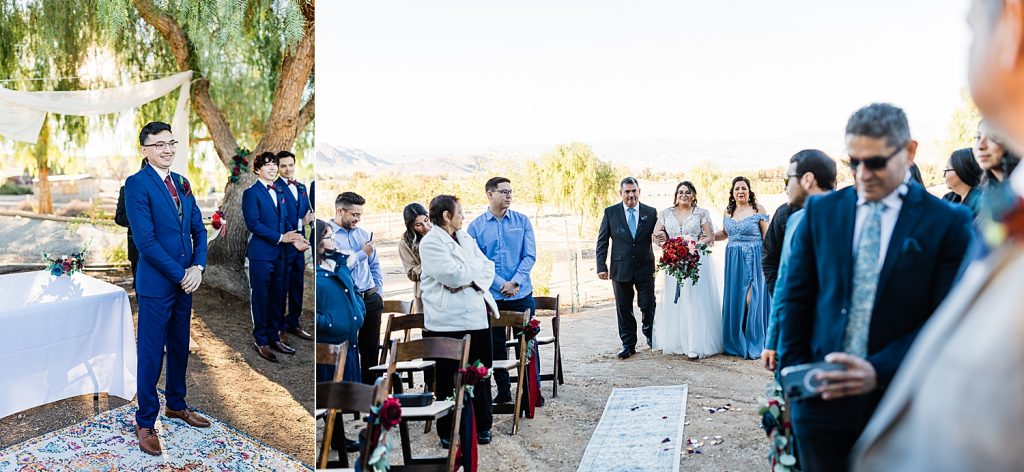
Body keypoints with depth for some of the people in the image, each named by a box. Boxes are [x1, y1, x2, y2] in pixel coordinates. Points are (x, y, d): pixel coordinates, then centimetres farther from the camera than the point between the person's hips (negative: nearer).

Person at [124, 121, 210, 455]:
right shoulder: (137, 184, -11)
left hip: (185, 281, 7)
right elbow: (145, 240, -17)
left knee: (180, 347, 17)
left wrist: (197, 267, -5)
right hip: (156, 283, -7)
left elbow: (198, 229, 10)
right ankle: (145, 422, 14)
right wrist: (180, 275, -15)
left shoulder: (181, 183, 11)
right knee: (151, 353, 2)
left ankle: (176, 404, 34)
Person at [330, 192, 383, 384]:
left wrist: (378, 292, 11)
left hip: (370, 300, 6)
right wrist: (362, 253, -8)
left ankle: (370, 388, 21)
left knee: (371, 349, 11)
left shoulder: (363, 234, 14)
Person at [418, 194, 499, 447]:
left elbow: (488, 267, 10)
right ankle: (448, 433, 14)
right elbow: (452, 276, -18)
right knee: (449, 378, 3)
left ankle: (482, 426, 24)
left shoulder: (465, 237, 16)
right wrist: (477, 266, -2)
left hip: (477, 314, 7)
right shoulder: (430, 243, -8)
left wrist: (470, 281, -9)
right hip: (449, 320, -7)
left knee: (481, 374, 10)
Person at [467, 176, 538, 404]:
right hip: (491, 296, 0)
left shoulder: (522, 221, 2)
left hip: (522, 293, 0)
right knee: (496, 346, 8)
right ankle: (503, 391, 20)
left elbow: (530, 255, -2)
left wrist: (514, 282, -14)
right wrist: (501, 285, -14)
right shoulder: (476, 227, -1)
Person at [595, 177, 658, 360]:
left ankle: (650, 334, 33)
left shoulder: (650, 212, 3)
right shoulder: (611, 212, 1)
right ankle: (628, 344, 18)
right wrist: (601, 266, -6)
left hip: (645, 268, 0)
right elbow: (602, 241, 2)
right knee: (624, 309, 6)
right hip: (621, 268, 0)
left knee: (648, 305, 6)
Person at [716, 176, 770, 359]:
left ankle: (753, 345, 4)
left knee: (752, 300, -6)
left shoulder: (758, 209, -4)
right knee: (734, 300, 6)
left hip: (754, 259, -5)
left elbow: (767, 237, -4)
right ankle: (736, 342, 16)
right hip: (733, 260, 5)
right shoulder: (728, 210, 10)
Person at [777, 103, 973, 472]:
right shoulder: (821, 210, 4)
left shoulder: (948, 223, -4)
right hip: (821, 396, 2)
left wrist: (879, 372, -18)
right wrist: (794, 374, 0)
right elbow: (796, 299, 7)